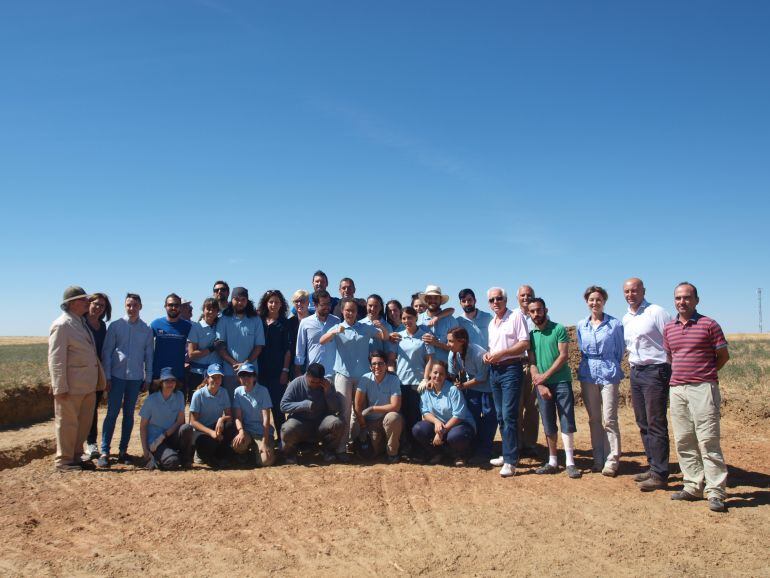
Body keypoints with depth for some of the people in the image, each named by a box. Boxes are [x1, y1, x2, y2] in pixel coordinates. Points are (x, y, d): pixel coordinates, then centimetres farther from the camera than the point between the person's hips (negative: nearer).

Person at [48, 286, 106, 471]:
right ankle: (63, 460, 14)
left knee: (84, 422, 15)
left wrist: (100, 379, 15)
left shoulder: (82, 323, 15)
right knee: (67, 423, 2)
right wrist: (60, 387, -19)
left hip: (88, 385, 9)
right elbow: (56, 359, -16)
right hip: (71, 386, -8)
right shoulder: (62, 325, -12)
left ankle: (76, 456, 26)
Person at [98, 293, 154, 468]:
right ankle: (104, 452, 2)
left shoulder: (147, 329, 4)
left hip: (136, 378, 2)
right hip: (117, 376, -2)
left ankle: (123, 450, 16)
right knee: (112, 413, -3)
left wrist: (148, 379, 6)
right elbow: (107, 352, 0)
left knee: (129, 414, 8)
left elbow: (148, 355, 8)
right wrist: (107, 376, -4)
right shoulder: (115, 326, -1)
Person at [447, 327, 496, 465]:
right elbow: (452, 374, -3)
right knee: (473, 415, 9)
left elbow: (481, 378, -24)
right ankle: (475, 449, 19)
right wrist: (456, 384, -21)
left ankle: (484, 452, 0)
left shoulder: (479, 353, -34)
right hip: (470, 383, 6)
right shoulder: (453, 354, -16)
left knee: (488, 416, -6)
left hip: (486, 385, -6)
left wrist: (463, 385, -20)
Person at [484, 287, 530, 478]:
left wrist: (501, 353, -17)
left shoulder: (516, 316, -6)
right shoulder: (491, 323, 17)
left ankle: (510, 461, -10)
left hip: (511, 370, -8)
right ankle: (508, 454, 22)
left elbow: (525, 343, -13)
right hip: (494, 370, 8)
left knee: (508, 415, -12)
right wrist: (487, 354, 5)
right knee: (500, 415, 12)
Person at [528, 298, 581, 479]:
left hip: (561, 381, -4)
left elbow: (564, 355, -9)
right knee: (548, 425, 8)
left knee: (567, 423, -5)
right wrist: (539, 384, -7)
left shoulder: (558, 329, -1)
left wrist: (545, 375, -14)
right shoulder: (531, 335, 10)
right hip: (542, 385, 4)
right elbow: (532, 362, 6)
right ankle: (552, 462, 15)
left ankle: (570, 463, -2)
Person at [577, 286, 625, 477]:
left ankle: (611, 461, 0)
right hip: (588, 376, 4)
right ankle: (598, 459, 16)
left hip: (608, 375, -4)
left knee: (609, 419, -6)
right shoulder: (581, 326, 9)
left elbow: (620, 350, 6)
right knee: (593, 419, 8)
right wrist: (589, 366, 14)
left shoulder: (615, 324, -2)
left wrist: (610, 366, 8)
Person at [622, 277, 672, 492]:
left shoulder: (656, 312, -9)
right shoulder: (625, 318, 13)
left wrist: (673, 371, -14)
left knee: (656, 424, -7)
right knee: (643, 423, 12)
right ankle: (653, 466, 22)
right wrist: (632, 365, 16)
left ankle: (659, 474, -3)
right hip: (635, 372, 8)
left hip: (655, 371, -8)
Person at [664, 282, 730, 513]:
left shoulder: (709, 325, -2)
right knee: (684, 442, 8)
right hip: (677, 389, 6)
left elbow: (723, 356, 3)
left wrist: (703, 374, 6)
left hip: (703, 389, -5)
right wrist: (681, 374, 13)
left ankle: (715, 492, -3)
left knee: (708, 440, -8)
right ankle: (693, 486, 17)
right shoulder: (668, 328, 13)